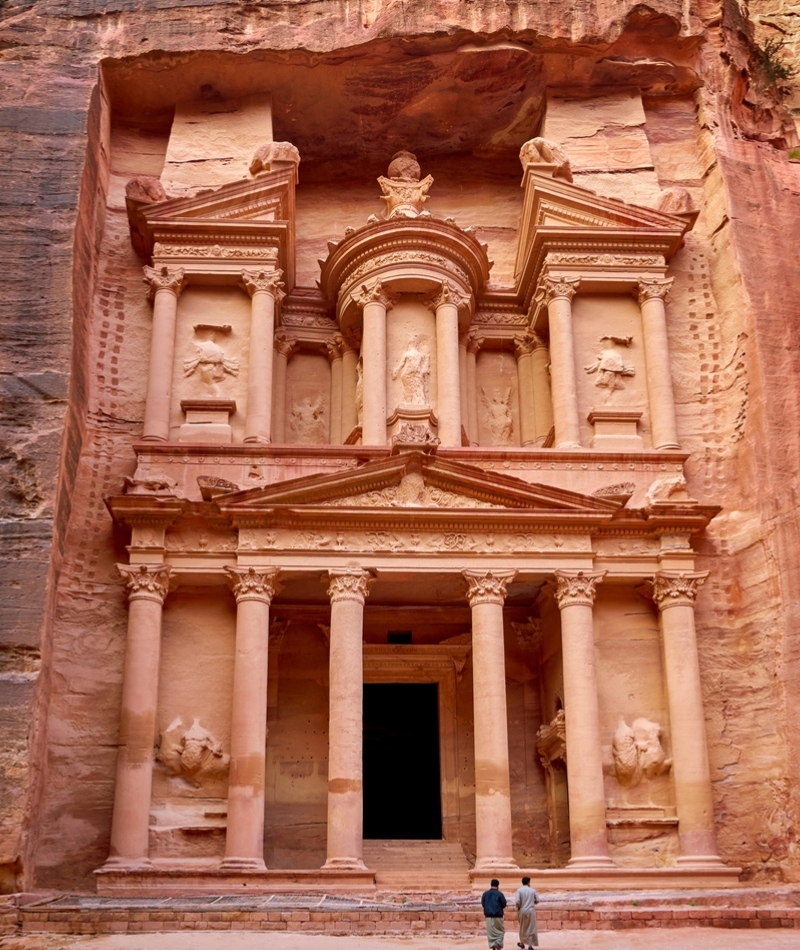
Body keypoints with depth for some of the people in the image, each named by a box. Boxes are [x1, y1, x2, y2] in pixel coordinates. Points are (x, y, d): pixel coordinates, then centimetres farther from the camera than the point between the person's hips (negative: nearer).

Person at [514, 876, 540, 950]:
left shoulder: (519, 890, -7)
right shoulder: (533, 890, -2)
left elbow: (517, 901, -15)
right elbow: (537, 901, 5)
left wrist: (518, 907, 4)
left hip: (522, 911, 0)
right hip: (531, 911, 0)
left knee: (522, 927, 18)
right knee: (531, 928, 4)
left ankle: (522, 943, 32)